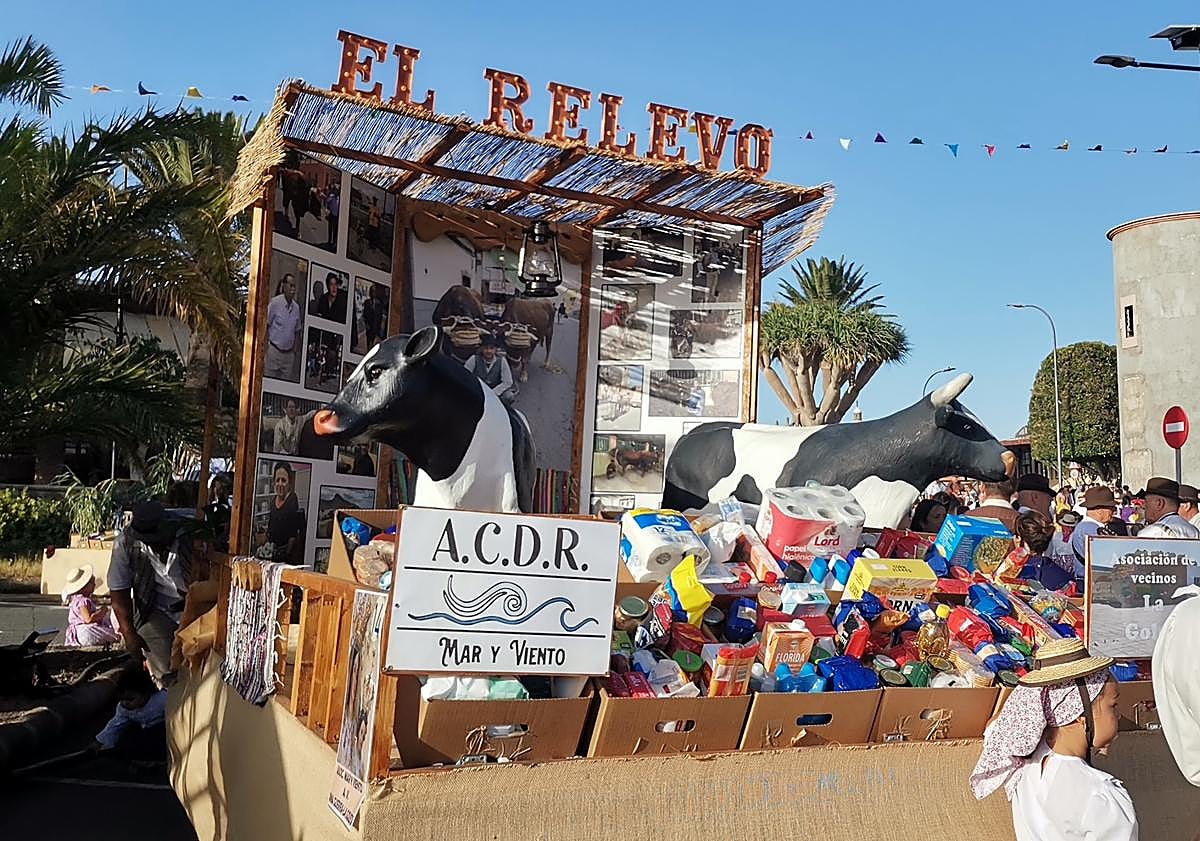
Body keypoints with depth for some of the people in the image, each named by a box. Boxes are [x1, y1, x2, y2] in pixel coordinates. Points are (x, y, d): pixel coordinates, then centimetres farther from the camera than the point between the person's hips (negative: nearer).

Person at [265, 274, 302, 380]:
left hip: (289, 353, 4)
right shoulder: (275, 302, -8)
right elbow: (266, 326, -4)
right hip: (274, 350, -4)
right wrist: (266, 349, -8)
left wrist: (294, 351, 7)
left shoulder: (296, 307, 6)